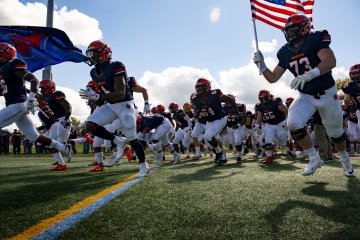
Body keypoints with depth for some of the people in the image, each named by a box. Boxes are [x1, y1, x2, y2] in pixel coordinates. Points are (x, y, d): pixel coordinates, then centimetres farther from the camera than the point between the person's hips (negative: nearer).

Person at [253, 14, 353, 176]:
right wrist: (261, 65, -13)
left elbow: (330, 61, -31)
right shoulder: (285, 53, -1)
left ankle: (345, 159, 43)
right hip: (305, 96, 4)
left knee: (336, 133, 11)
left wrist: (309, 74, -45)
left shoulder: (316, 40, -15)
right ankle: (314, 159, 1)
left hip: (327, 93, -3)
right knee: (293, 124, -20)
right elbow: (273, 78, 3)